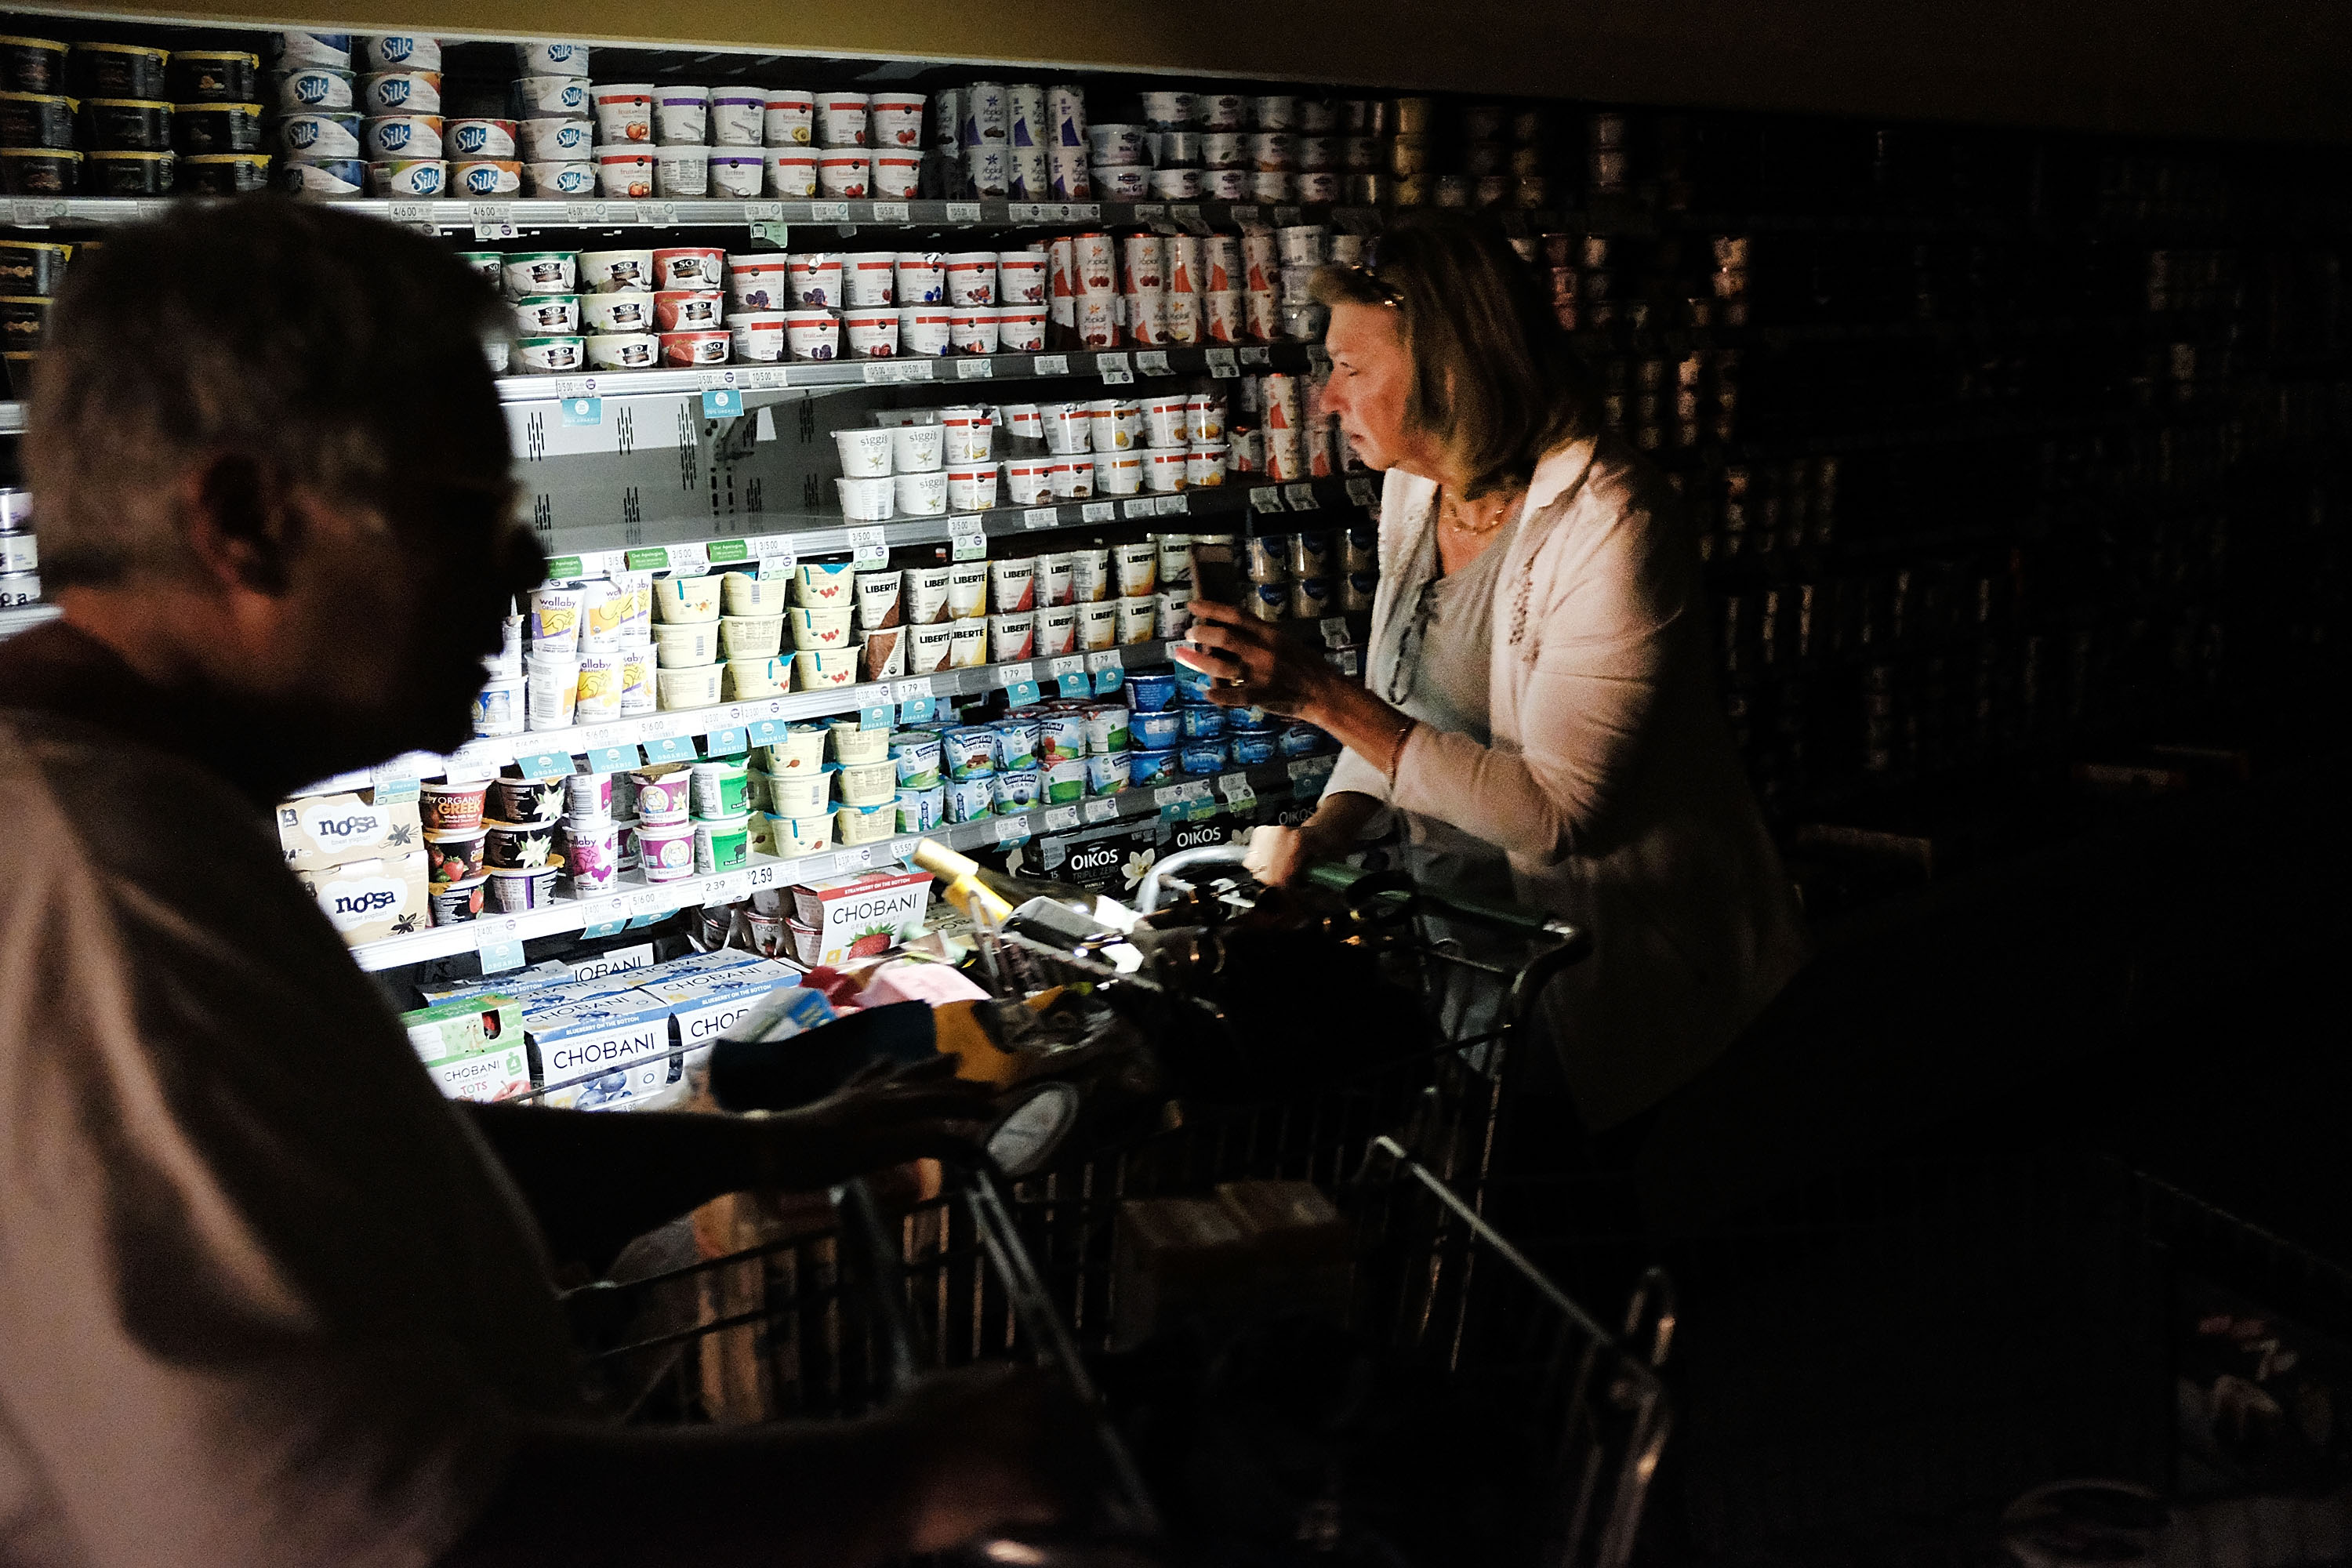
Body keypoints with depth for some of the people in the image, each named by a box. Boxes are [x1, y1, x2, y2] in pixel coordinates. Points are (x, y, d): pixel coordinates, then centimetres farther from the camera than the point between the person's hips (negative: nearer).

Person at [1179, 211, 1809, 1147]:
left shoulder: (1607, 527, -22)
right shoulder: (1413, 486, 3)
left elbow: (1557, 812, -25)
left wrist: (1323, 698, -28)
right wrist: (1319, 835, -5)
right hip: (1461, 925, 7)